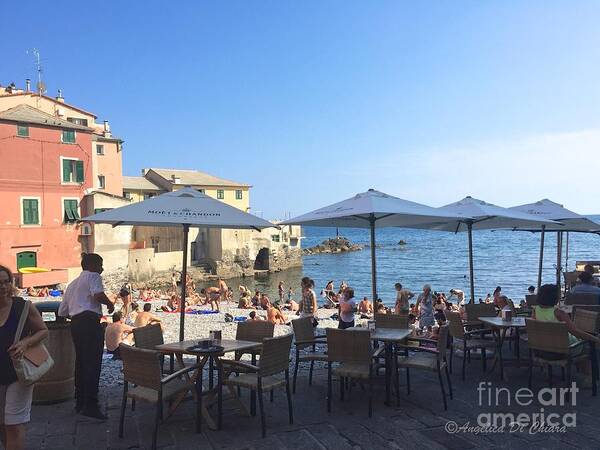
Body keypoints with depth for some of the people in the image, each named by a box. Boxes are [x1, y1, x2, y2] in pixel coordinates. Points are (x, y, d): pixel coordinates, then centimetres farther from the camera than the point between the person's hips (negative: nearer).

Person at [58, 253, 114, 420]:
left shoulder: (72, 283, 26)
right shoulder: (93, 276, 2)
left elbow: (62, 311, 25)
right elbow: (98, 294, -19)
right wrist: (110, 304, -2)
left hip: (75, 323, 9)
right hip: (90, 322, -9)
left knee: (81, 362, 16)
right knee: (93, 364, -9)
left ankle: (80, 402, 23)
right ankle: (90, 405, -12)